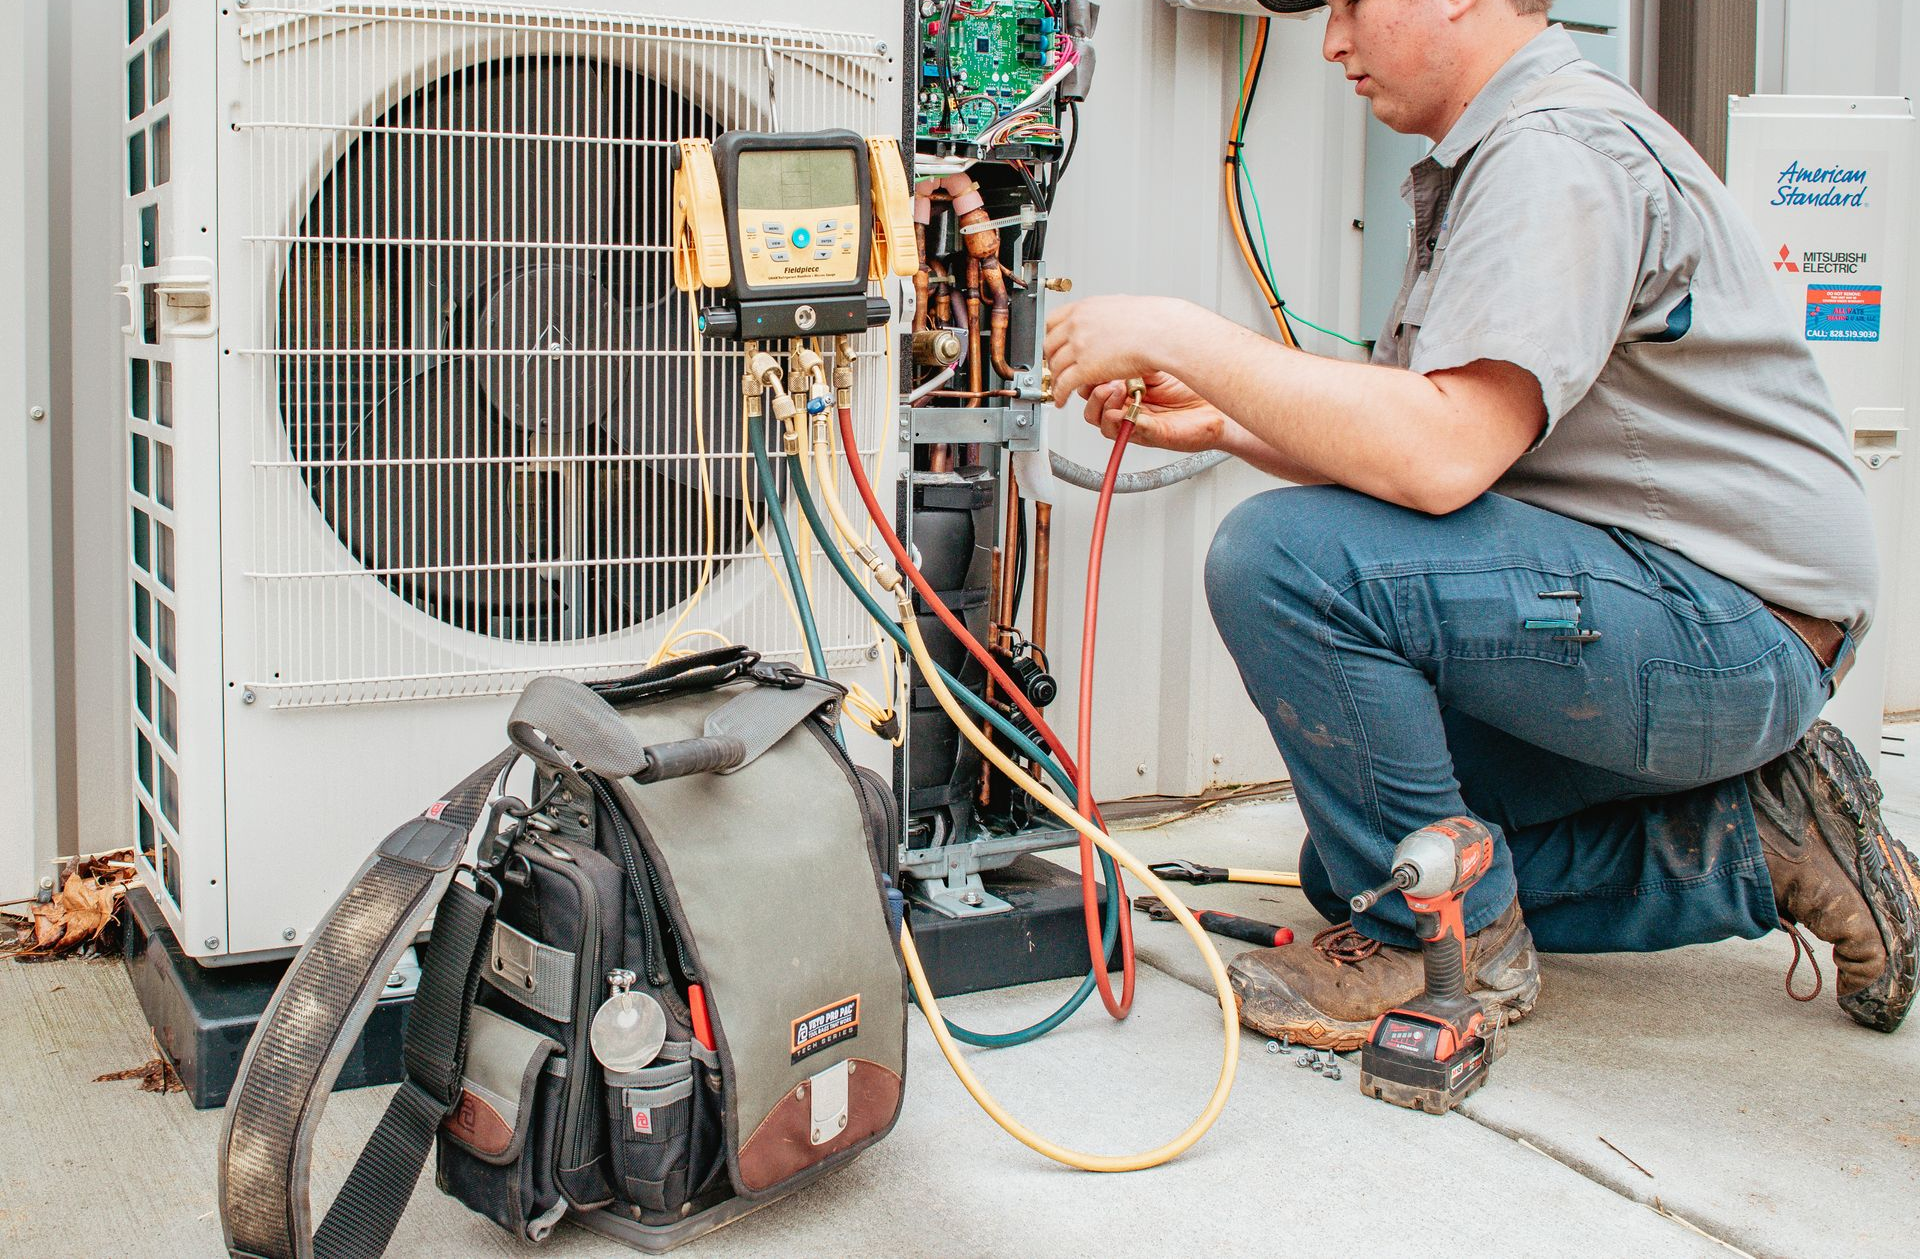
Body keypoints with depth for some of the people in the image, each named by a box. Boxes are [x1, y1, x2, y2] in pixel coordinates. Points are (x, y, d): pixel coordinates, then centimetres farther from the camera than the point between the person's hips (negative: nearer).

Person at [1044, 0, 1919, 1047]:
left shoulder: (1560, 152, -18)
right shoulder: (1492, 159, 14)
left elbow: (1444, 455, -31)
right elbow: (1406, 451, 14)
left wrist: (1181, 334, -24)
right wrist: (1222, 423, 2)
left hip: (1734, 623, -11)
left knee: (1282, 557, -25)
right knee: (1359, 860, 16)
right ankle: (1753, 845, 13)